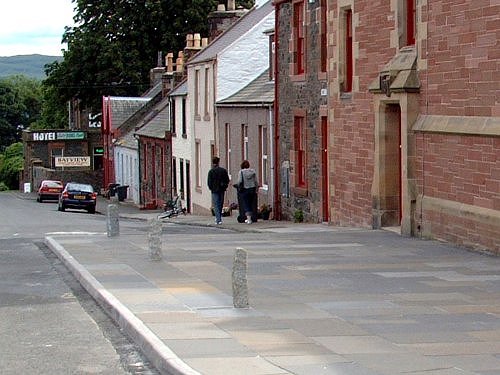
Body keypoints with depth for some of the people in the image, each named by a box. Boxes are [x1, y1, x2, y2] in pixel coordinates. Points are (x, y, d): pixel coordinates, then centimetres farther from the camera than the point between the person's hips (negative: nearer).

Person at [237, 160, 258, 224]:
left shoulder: (241, 172, -7)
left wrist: (240, 187, 8)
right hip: (252, 189, 3)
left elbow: (239, 181, -10)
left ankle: (249, 219, -9)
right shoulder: (253, 171, 3)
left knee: (246, 205, 1)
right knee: (251, 204, 12)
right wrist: (256, 189, 10)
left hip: (244, 190, -3)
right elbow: (256, 181, 3)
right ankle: (249, 218, 18)